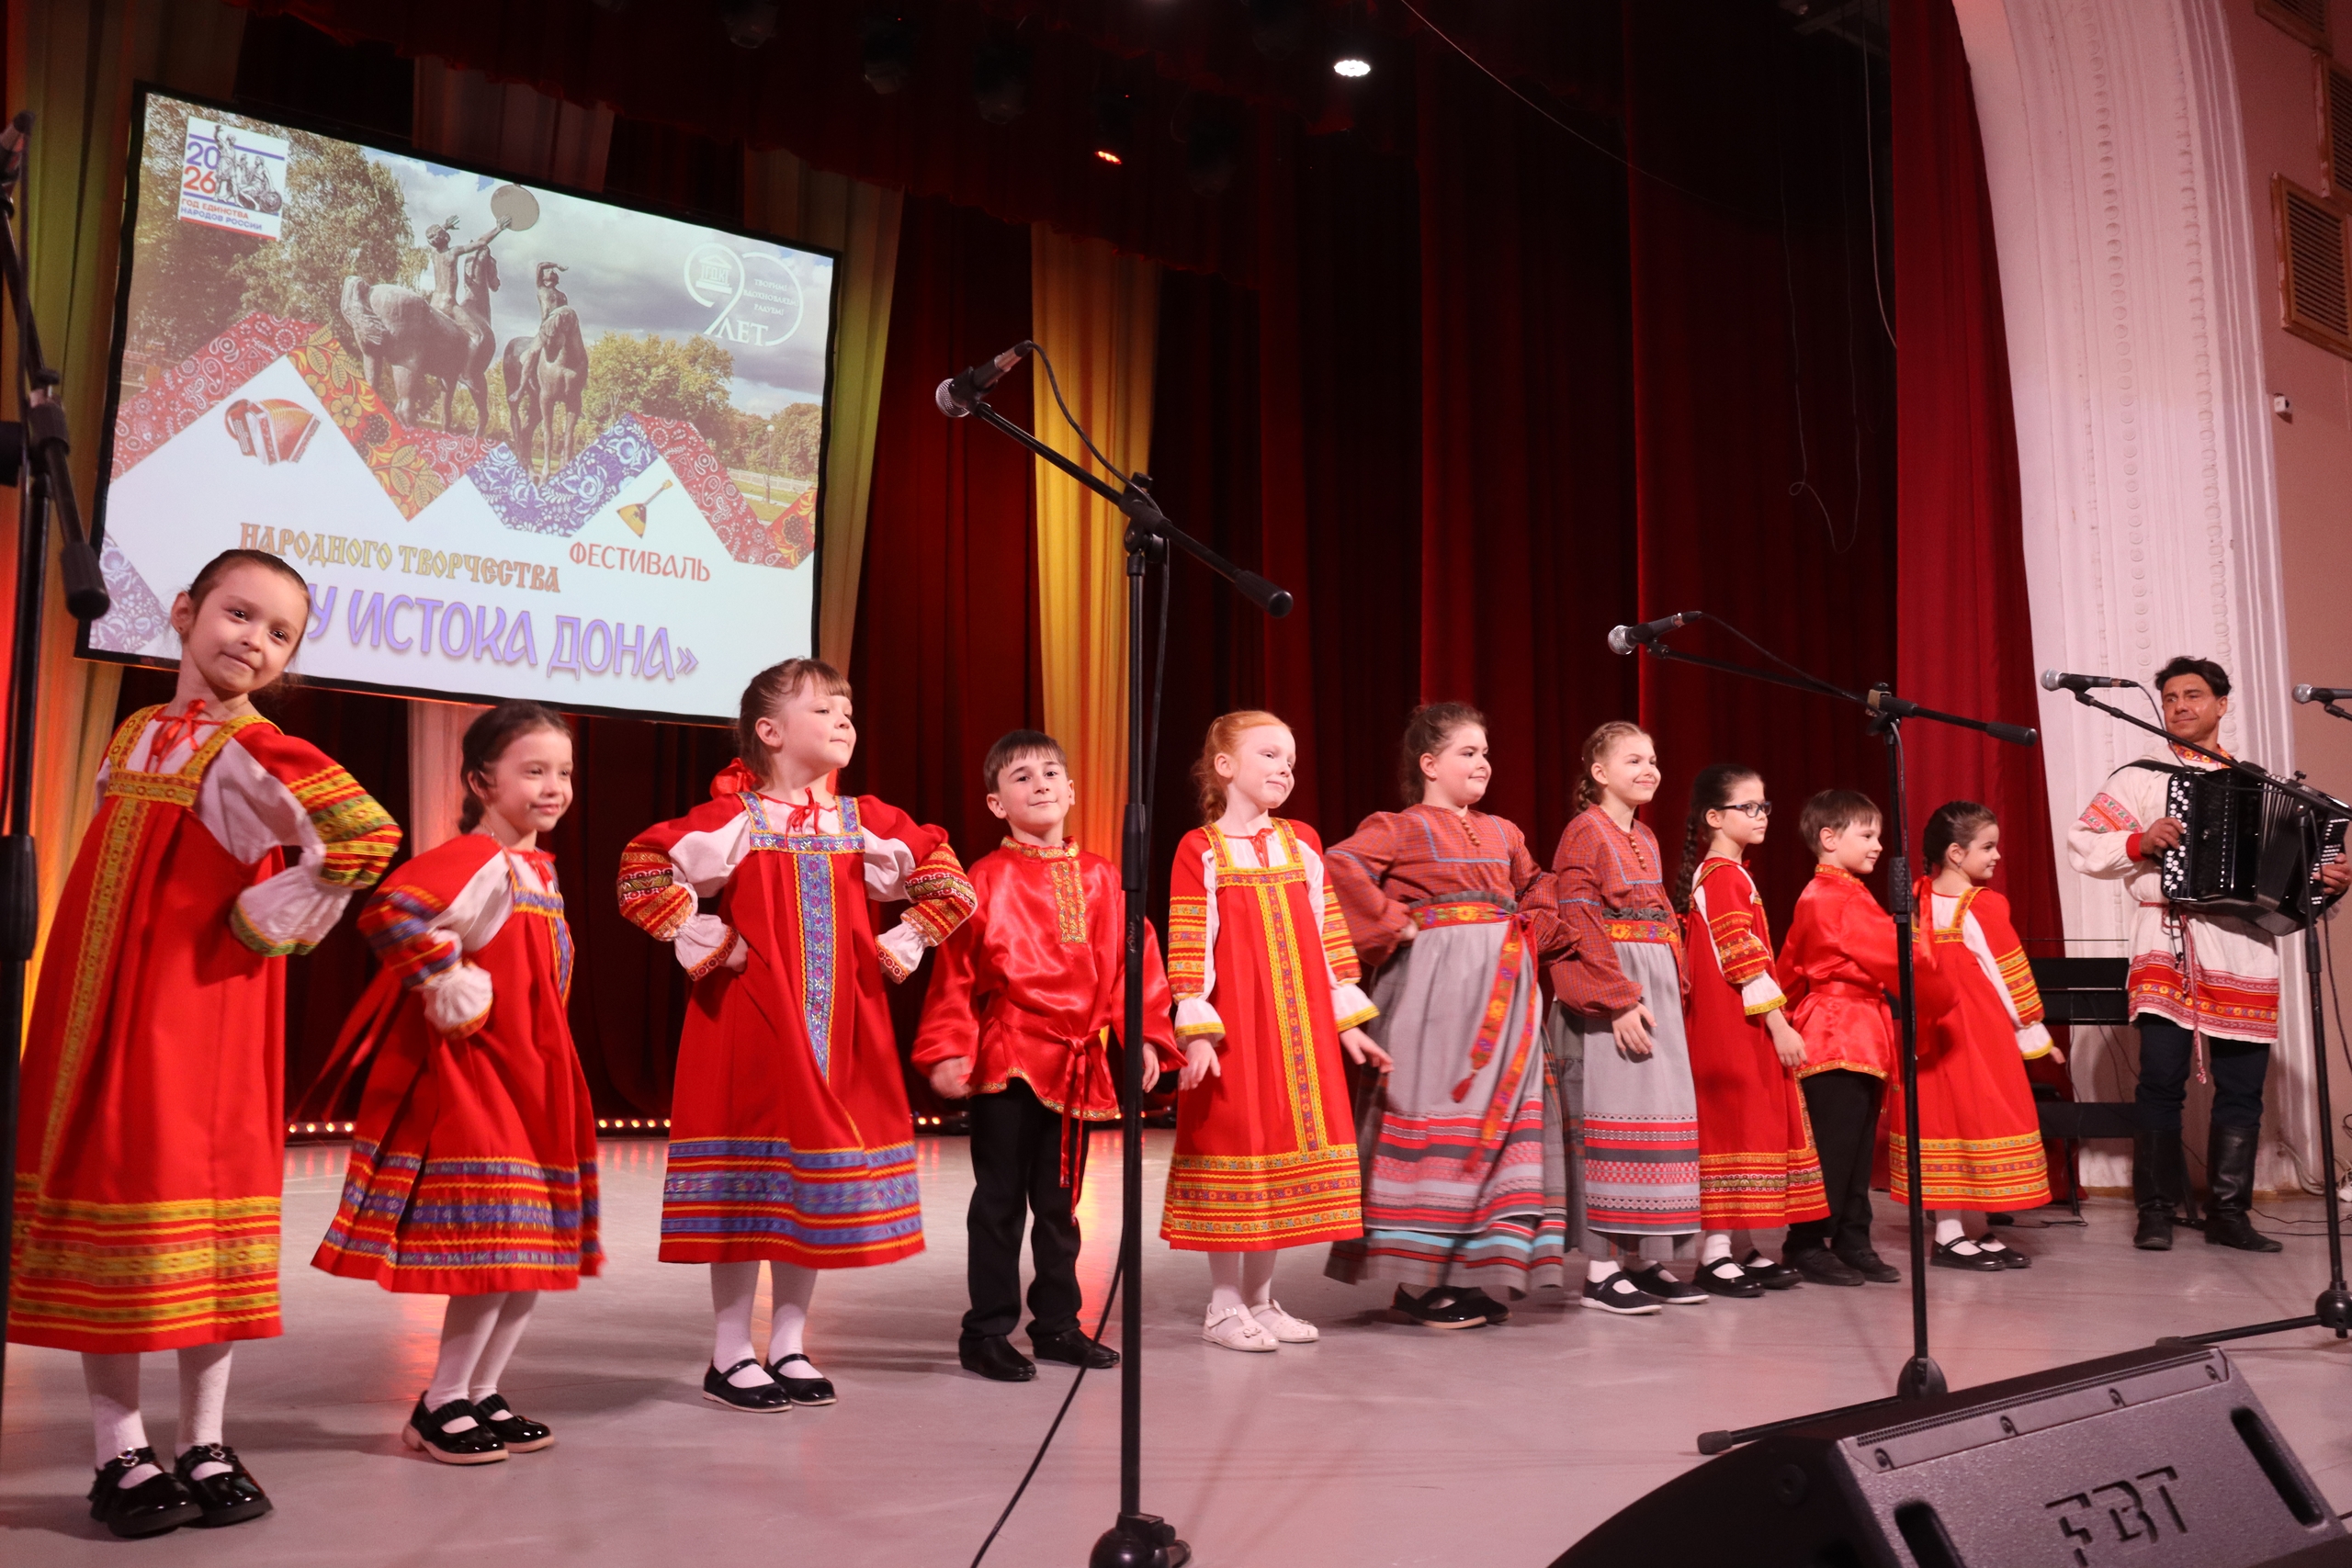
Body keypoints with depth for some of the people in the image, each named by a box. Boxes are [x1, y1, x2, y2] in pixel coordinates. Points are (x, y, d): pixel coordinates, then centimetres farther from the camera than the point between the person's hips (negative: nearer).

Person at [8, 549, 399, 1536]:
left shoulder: (252, 751, -10)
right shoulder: (132, 737, 10)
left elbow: (366, 837, -26)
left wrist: (265, 922, -17)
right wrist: (85, 985, 14)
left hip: (198, 1011, -5)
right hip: (91, 1009, 6)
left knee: (198, 1197, 1)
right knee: (100, 1187, 6)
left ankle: (204, 1447, 15)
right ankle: (121, 1452, 16)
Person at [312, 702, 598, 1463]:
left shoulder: (538, 867, 12)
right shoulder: (478, 860, -16)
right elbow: (388, 912, -33)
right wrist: (448, 987, -23)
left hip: (533, 1079, 9)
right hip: (472, 1078, -9)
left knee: (539, 1249, 12)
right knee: (497, 1248, -7)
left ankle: (481, 1395, 24)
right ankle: (441, 1405, 10)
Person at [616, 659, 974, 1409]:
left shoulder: (864, 822, 6)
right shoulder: (735, 817, -7)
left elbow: (947, 883, 12)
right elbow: (642, 872, -12)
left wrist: (897, 950, 4)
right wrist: (704, 943, -11)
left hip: (840, 1030, 5)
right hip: (748, 1024, -4)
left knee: (817, 1184, 9)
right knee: (743, 1186, 1)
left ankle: (789, 1347, 22)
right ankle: (730, 1356, 13)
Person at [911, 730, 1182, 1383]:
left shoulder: (1099, 878, 7)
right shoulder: (986, 880, -5)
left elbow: (1132, 959, 7)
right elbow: (954, 973, -7)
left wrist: (1146, 1034, -2)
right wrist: (946, 1052, -13)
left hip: (1076, 1062, 4)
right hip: (1005, 1060, -4)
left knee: (1059, 1200, 15)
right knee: (1000, 1200, 3)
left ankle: (1057, 1323, 27)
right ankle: (987, 1332, 13)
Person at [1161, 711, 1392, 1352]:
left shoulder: (1302, 842, 11)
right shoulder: (1201, 850, -2)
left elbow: (1328, 937, 12)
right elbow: (1188, 949, -7)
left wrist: (1347, 1021, 11)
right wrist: (1196, 1030, -14)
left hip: (1302, 1029, 5)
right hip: (1234, 1027, -5)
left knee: (1287, 1148, 8)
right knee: (1233, 1151, -1)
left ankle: (1259, 1297, 21)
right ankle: (1224, 1304, 12)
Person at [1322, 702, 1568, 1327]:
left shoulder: (1502, 833, 18)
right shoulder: (1402, 828, -3)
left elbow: (1540, 887, 32)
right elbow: (1340, 867, -18)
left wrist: (1533, 933, 14)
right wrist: (1394, 926, -15)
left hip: (1504, 989, 7)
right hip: (1436, 986, -7)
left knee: (1497, 1119, 6)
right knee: (1435, 1114, -7)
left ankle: (1474, 1270, 15)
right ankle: (1419, 1282, 0)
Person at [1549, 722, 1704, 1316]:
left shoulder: (1646, 838, 18)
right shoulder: (1585, 832, -7)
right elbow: (1578, 926, -14)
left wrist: (1676, 987, 11)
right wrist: (1619, 1001, -19)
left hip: (1656, 992, 8)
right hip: (1606, 995, -8)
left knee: (1659, 1115, 7)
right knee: (1612, 1118, -8)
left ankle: (1645, 1260, 14)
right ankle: (1601, 1268, -3)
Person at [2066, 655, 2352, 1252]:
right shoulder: (2140, 776, 9)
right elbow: (2082, 846, 4)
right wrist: (2139, 843, -12)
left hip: (2244, 947, 3)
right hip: (2169, 944, -3)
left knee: (2242, 1086, 2)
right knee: (2161, 1080, -9)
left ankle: (2228, 1213, 12)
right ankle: (2156, 1212, 0)